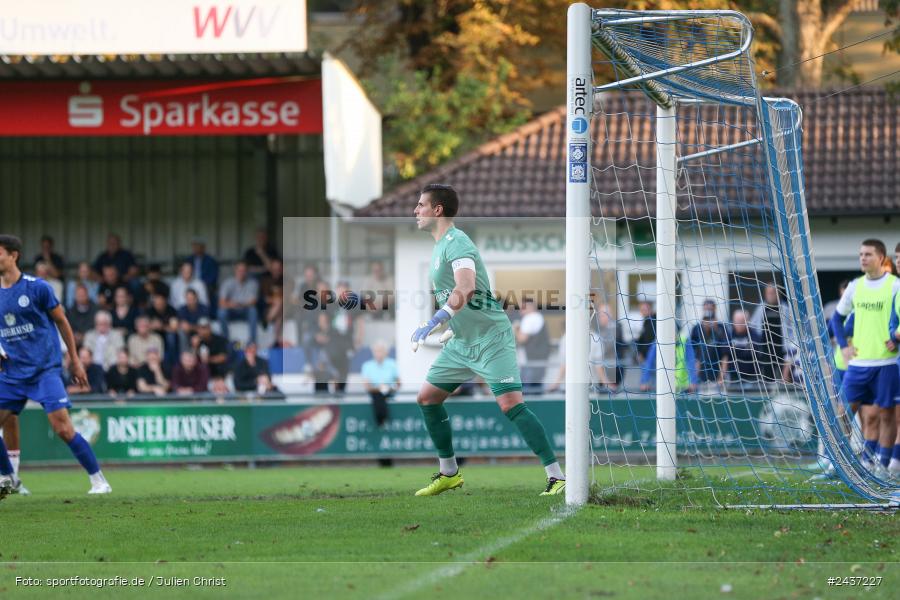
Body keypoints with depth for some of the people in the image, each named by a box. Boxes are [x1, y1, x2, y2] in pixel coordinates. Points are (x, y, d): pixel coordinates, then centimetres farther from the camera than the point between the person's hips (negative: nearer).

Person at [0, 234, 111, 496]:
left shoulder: (37, 287, -7)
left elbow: (61, 322, 3)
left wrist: (75, 360, 5)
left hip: (45, 369, -5)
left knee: (63, 429, -14)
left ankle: (99, 481, -5)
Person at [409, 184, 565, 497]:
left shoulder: (456, 243, -18)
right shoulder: (439, 247, 13)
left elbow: (465, 289, -36)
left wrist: (432, 325, -41)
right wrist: (451, 329, 30)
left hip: (491, 338, -10)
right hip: (461, 342, 10)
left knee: (511, 404, -20)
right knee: (427, 398, 9)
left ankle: (556, 477, -19)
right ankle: (449, 473, 20)